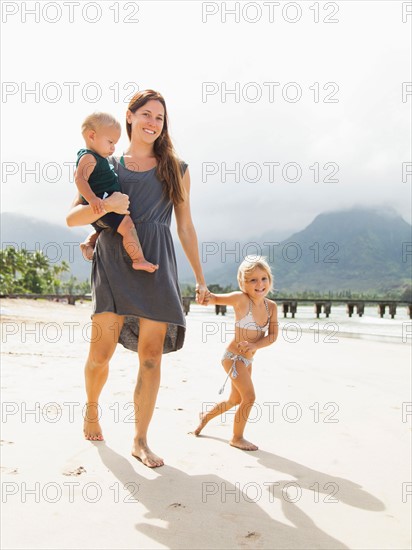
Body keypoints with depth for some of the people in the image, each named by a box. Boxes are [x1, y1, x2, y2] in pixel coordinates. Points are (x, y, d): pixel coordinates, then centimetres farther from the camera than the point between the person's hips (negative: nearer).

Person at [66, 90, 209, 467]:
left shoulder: (176, 169, 16)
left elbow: (186, 227, 15)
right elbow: (72, 217, 7)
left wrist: (200, 278, 11)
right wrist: (105, 206, -14)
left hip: (156, 264, 1)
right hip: (113, 260, 0)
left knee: (151, 354, -3)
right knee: (102, 350, -5)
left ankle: (141, 441, 9)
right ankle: (92, 408, 27)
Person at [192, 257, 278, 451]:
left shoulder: (271, 306, -6)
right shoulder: (241, 299, -21)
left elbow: (272, 336, -9)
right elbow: (216, 299, -16)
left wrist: (254, 345, -25)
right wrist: (206, 296, -39)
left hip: (247, 360, 7)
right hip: (233, 357, -7)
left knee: (235, 400, 22)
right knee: (249, 397, -14)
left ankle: (206, 416, 48)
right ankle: (237, 438, 9)